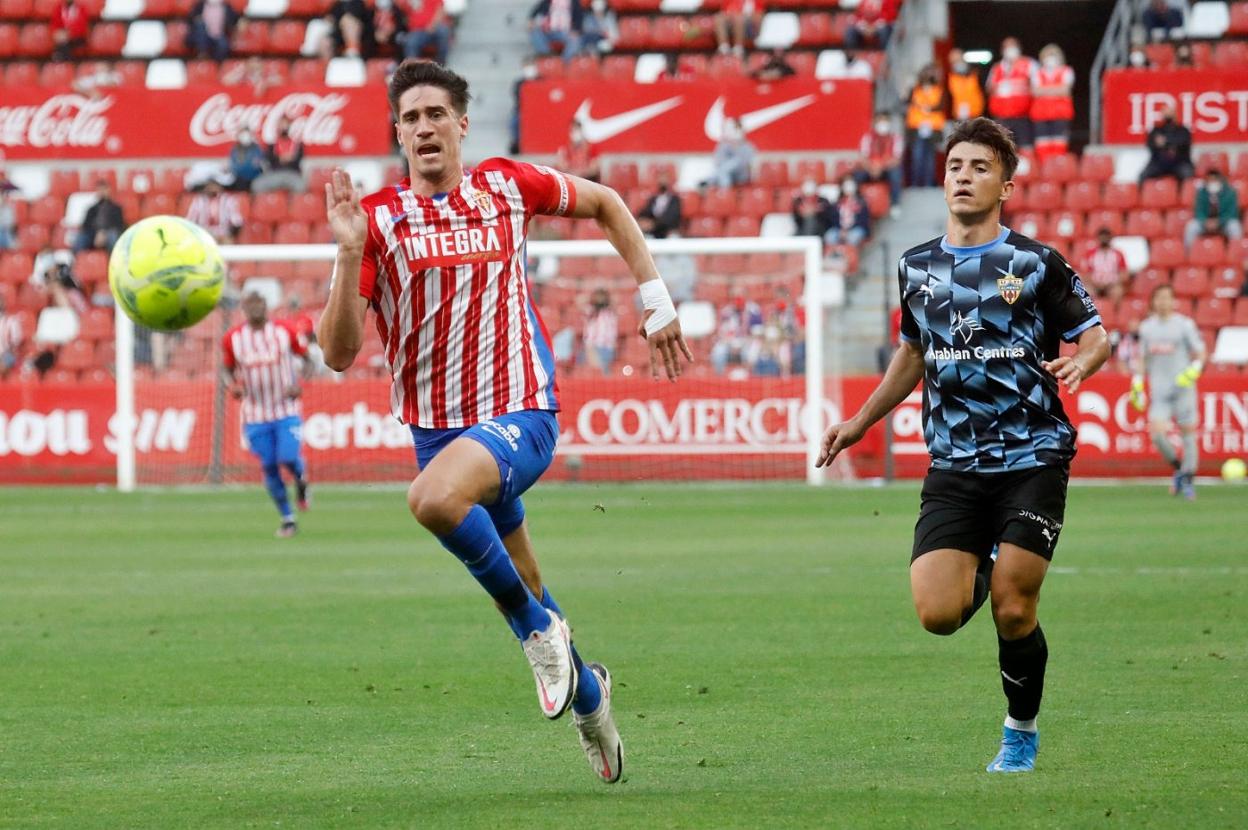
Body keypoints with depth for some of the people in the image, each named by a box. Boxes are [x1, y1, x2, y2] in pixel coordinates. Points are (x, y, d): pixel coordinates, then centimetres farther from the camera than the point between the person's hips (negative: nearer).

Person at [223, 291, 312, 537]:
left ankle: (301, 481, 18)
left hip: (287, 409, -2)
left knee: (289, 458, -19)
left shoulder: (286, 331, -3)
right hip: (255, 414, 2)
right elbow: (227, 369, 12)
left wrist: (299, 384, -11)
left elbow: (308, 356, 6)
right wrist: (233, 385, -10)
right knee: (269, 468, 0)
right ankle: (287, 519, 14)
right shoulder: (232, 339, 0)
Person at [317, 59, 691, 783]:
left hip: (520, 413, -3)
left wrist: (657, 301, 12)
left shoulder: (507, 186, -2)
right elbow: (339, 351, -10)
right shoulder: (378, 219, -4)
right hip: (436, 424, 3)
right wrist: (350, 253, -22)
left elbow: (607, 204, 18)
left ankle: (536, 622, -13)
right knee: (526, 596, 13)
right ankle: (586, 695, 42)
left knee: (435, 499, -35)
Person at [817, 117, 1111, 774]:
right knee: (937, 614, -12)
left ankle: (1022, 732, 17)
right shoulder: (917, 267, 10)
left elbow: (1096, 335, 2)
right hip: (954, 466, 3)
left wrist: (1082, 362, -21)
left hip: (1032, 456, -3)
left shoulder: (1035, 263, -2)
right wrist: (861, 422, 25)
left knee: (1012, 610, -9)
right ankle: (981, 573, 25)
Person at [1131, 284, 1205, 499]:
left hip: (1183, 389, -3)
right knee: (1157, 433, -12)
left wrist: (1192, 373, -17)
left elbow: (1199, 354, 1)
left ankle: (1188, 480, 9)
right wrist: (1137, 386, 12)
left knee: (1188, 433, -2)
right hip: (1158, 391, 3)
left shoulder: (1185, 324, -1)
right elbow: (1141, 358, 19)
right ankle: (1178, 468, 11)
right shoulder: (1146, 327, 10)